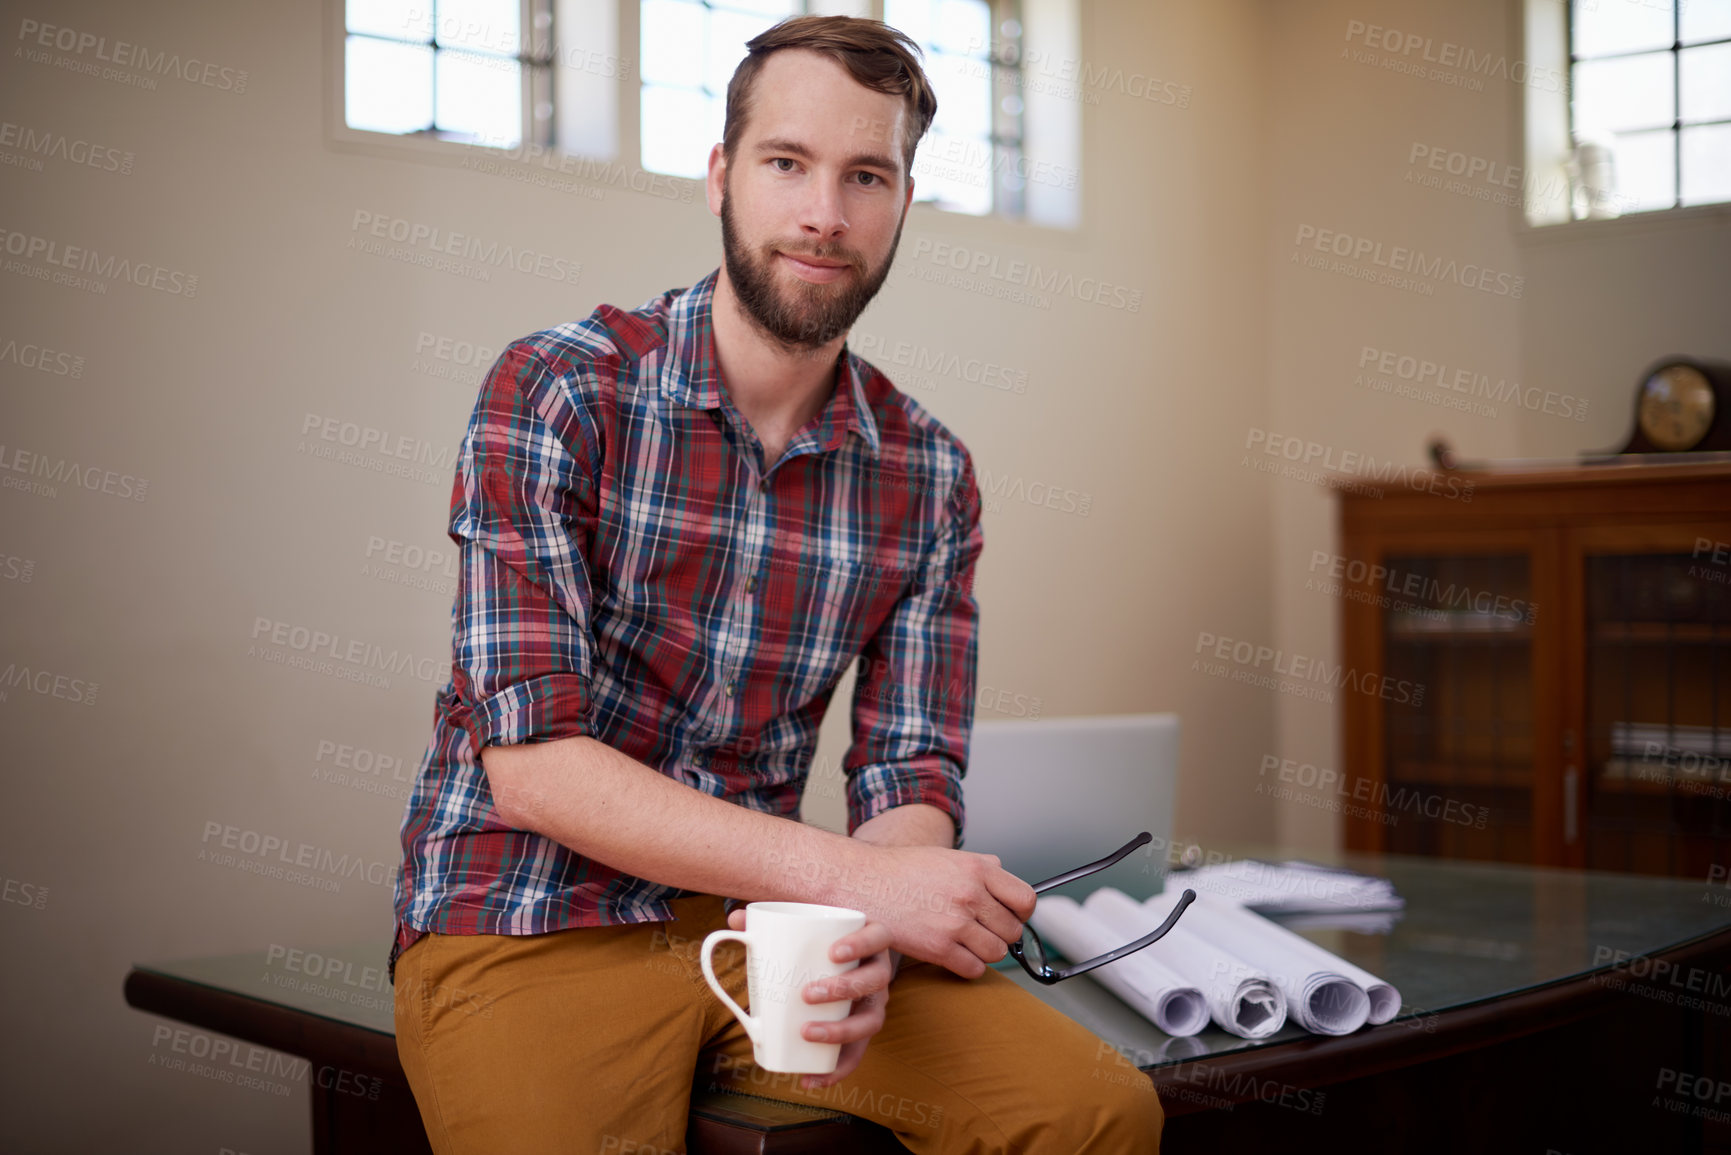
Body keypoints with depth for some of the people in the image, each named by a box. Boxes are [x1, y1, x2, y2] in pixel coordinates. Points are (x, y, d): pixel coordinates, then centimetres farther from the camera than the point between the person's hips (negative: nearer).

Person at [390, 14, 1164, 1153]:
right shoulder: (558, 390, -10)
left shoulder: (931, 475, 3)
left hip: (761, 920, 4)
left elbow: (912, 777, 3)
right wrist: (850, 875, -23)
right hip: (530, 924, -3)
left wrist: (862, 938, -22)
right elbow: (533, 760, -17)